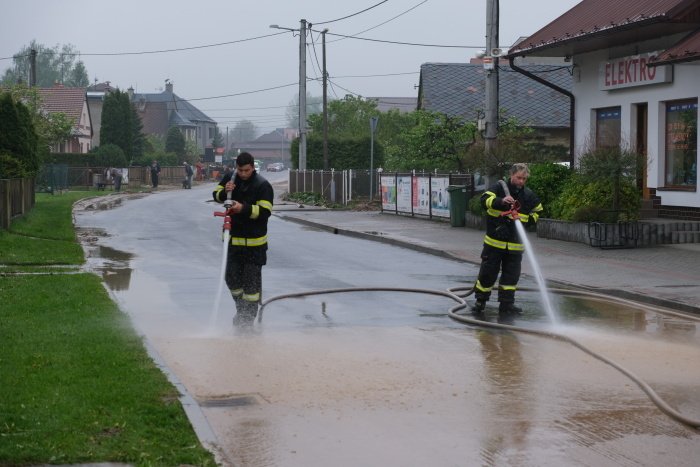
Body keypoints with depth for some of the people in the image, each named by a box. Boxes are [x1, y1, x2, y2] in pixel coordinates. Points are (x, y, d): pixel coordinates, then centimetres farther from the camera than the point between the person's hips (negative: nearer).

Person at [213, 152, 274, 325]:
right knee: (232, 277, 13)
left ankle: (249, 316, 10)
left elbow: (265, 211, -21)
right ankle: (241, 309, 32)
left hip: (254, 241, -6)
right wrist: (224, 191, -11)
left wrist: (244, 208, -33)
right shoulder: (230, 178, 2)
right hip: (233, 238, 6)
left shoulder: (263, 185, -14)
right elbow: (216, 194, 12)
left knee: (251, 279, 0)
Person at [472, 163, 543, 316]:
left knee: (511, 275, 5)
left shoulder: (529, 195, 6)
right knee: (488, 272, 1)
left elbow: (537, 212, 19)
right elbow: (485, 199, -22)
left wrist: (523, 219, 2)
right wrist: (501, 201, -39)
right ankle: (480, 301, 16)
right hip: (495, 241, -3)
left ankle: (506, 304, 13)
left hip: (515, 244, 3)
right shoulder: (499, 188, -5)